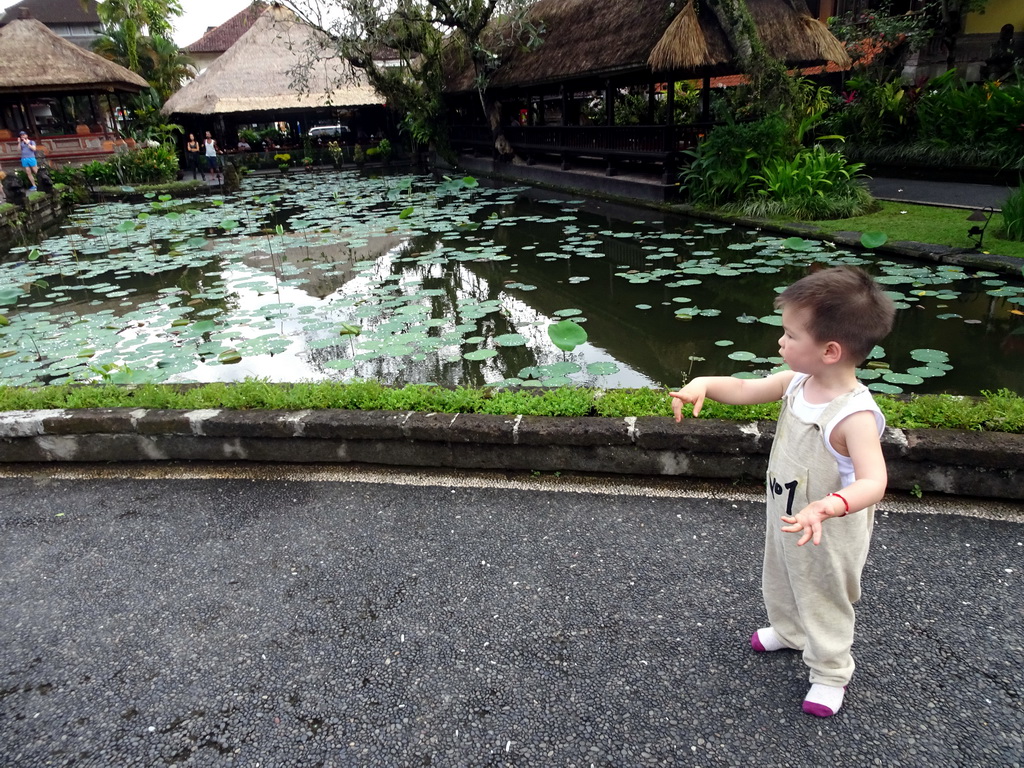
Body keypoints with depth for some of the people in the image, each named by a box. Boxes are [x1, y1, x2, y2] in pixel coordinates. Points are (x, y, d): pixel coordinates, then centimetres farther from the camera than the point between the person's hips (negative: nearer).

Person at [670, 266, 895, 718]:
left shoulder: (854, 415, -36)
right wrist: (704, 384, -19)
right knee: (780, 582, 31)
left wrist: (827, 507, -60)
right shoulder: (797, 382, -13)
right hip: (786, 519, 8)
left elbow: (873, 482, -44)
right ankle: (789, 631, 61)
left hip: (828, 537, -7)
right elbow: (745, 391, -2)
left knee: (823, 601, 18)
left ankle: (830, 673, 45)